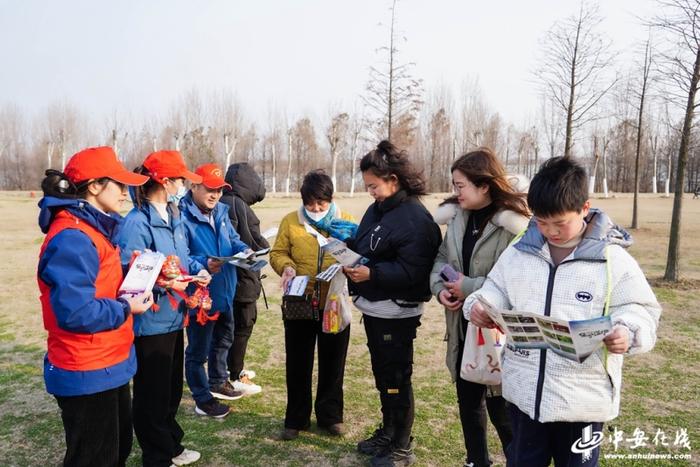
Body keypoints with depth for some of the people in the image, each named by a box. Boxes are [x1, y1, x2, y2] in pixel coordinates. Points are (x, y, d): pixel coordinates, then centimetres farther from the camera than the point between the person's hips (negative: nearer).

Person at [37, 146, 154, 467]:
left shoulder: (92, 228, 9)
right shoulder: (73, 238, -24)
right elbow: (76, 312, -30)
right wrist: (126, 308, -15)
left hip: (108, 366, 10)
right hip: (88, 375, -10)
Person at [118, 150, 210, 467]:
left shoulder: (173, 217, 9)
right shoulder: (137, 222, -21)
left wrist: (198, 269, 2)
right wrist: (166, 284, -30)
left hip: (173, 317, 9)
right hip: (151, 322, -9)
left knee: (172, 388, 22)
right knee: (152, 394, 8)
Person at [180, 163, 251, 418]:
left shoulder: (221, 211, 4)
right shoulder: (182, 217, -21)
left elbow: (233, 241, 11)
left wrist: (244, 251, -10)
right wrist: (204, 264, -40)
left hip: (224, 291, 9)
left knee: (223, 339, 27)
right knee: (198, 350, 8)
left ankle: (217, 383, 48)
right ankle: (203, 400, 25)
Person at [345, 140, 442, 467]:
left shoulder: (416, 218, -20)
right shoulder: (378, 209, 9)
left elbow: (411, 271, -25)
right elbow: (363, 245, 17)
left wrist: (371, 274, -33)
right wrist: (345, 245, -2)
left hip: (396, 313, -9)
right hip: (374, 308, 9)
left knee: (396, 378, 4)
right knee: (382, 374, 21)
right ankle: (388, 433, 39)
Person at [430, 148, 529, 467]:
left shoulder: (514, 225, -19)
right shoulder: (458, 217, 6)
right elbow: (441, 258, 11)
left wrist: (469, 287, -21)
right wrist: (440, 287, -9)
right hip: (463, 326, 8)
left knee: (501, 409, 7)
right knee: (467, 401, 20)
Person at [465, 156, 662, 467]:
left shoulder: (612, 259, -9)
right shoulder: (519, 250, 1)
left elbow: (641, 310, -6)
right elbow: (497, 291, 11)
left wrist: (628, 333, -27)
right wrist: (479, 305, -10)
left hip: (584, 398, -3)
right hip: (524, 390, 3)